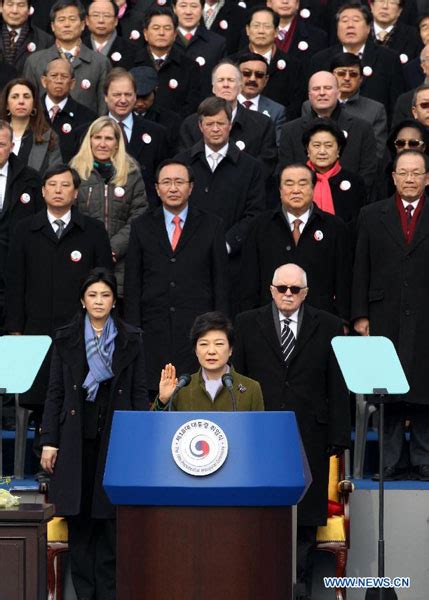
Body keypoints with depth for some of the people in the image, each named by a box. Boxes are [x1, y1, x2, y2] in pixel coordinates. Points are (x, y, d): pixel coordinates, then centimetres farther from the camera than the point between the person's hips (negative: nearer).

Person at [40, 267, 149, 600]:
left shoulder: (131, 340, 6)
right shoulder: (66, 339, 7)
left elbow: (139, 394, 5)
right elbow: (55, 393, 6)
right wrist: (49, 441, 0)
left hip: (117, 436, -1)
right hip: (77, 438, 1)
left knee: (111, 516, -2)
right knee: (79, 516, 1)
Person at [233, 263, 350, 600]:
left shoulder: (328, 327, 7)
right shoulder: (247, 324, 7)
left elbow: (338, 386, 5)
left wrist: (339, 436, -1)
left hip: (309, 434, 0)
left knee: (305, 515, 4)